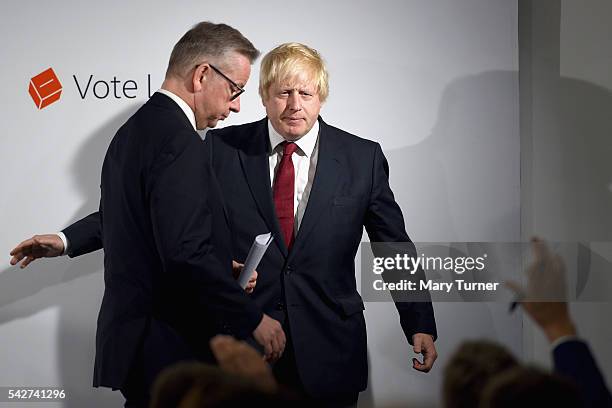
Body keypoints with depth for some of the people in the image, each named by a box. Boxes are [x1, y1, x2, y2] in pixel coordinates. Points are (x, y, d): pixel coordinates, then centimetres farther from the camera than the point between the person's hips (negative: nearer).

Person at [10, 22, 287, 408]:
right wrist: (253, 318, -16)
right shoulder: (179, 142, -17)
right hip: (172, 348, -10)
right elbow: (187, 255, -25)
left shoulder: (135, 129, 14)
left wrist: (219, 268, 18)